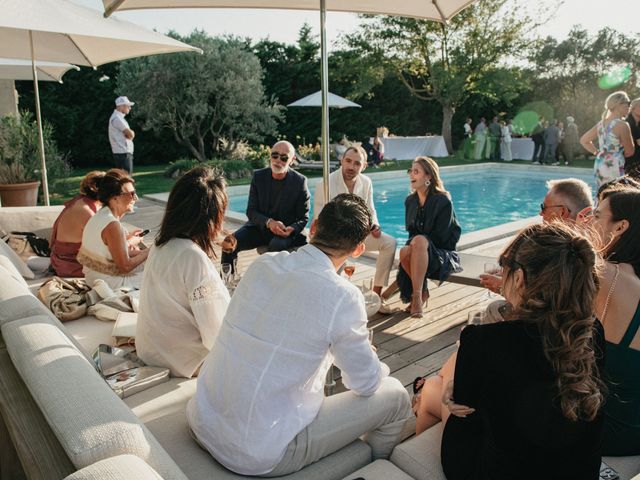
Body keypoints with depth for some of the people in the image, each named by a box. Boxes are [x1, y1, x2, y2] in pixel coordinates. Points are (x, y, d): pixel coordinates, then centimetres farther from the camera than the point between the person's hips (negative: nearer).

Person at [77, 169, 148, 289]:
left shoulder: (99, 216, 4)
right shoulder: (112, 225, -26)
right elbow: (125, 267, -23)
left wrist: (126, 238, 8)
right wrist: (148, 251, -14)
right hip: (110, 283, -10)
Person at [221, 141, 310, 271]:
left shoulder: (300, 181, -7)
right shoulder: (259, 176, -1)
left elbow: (303, 218, -2)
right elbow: (251, 211, -3)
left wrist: (291, 229, -24)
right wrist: (269, 222, -23)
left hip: (285, 231, -3)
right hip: (260, 226, 3)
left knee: (276, 245, -36)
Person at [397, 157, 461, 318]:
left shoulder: (443, 201, -12)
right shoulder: (410, 200, 6)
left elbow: (440, 238, -14)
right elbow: (411, 231, 10)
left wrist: (415, 243, -15)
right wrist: (410, 246, -9)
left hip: (443, 254, -5)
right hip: (420, 254, 5)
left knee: (420, 240, -37)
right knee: (405, 252, -32)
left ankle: (417, 297, -39)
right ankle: (423, 291, -10)